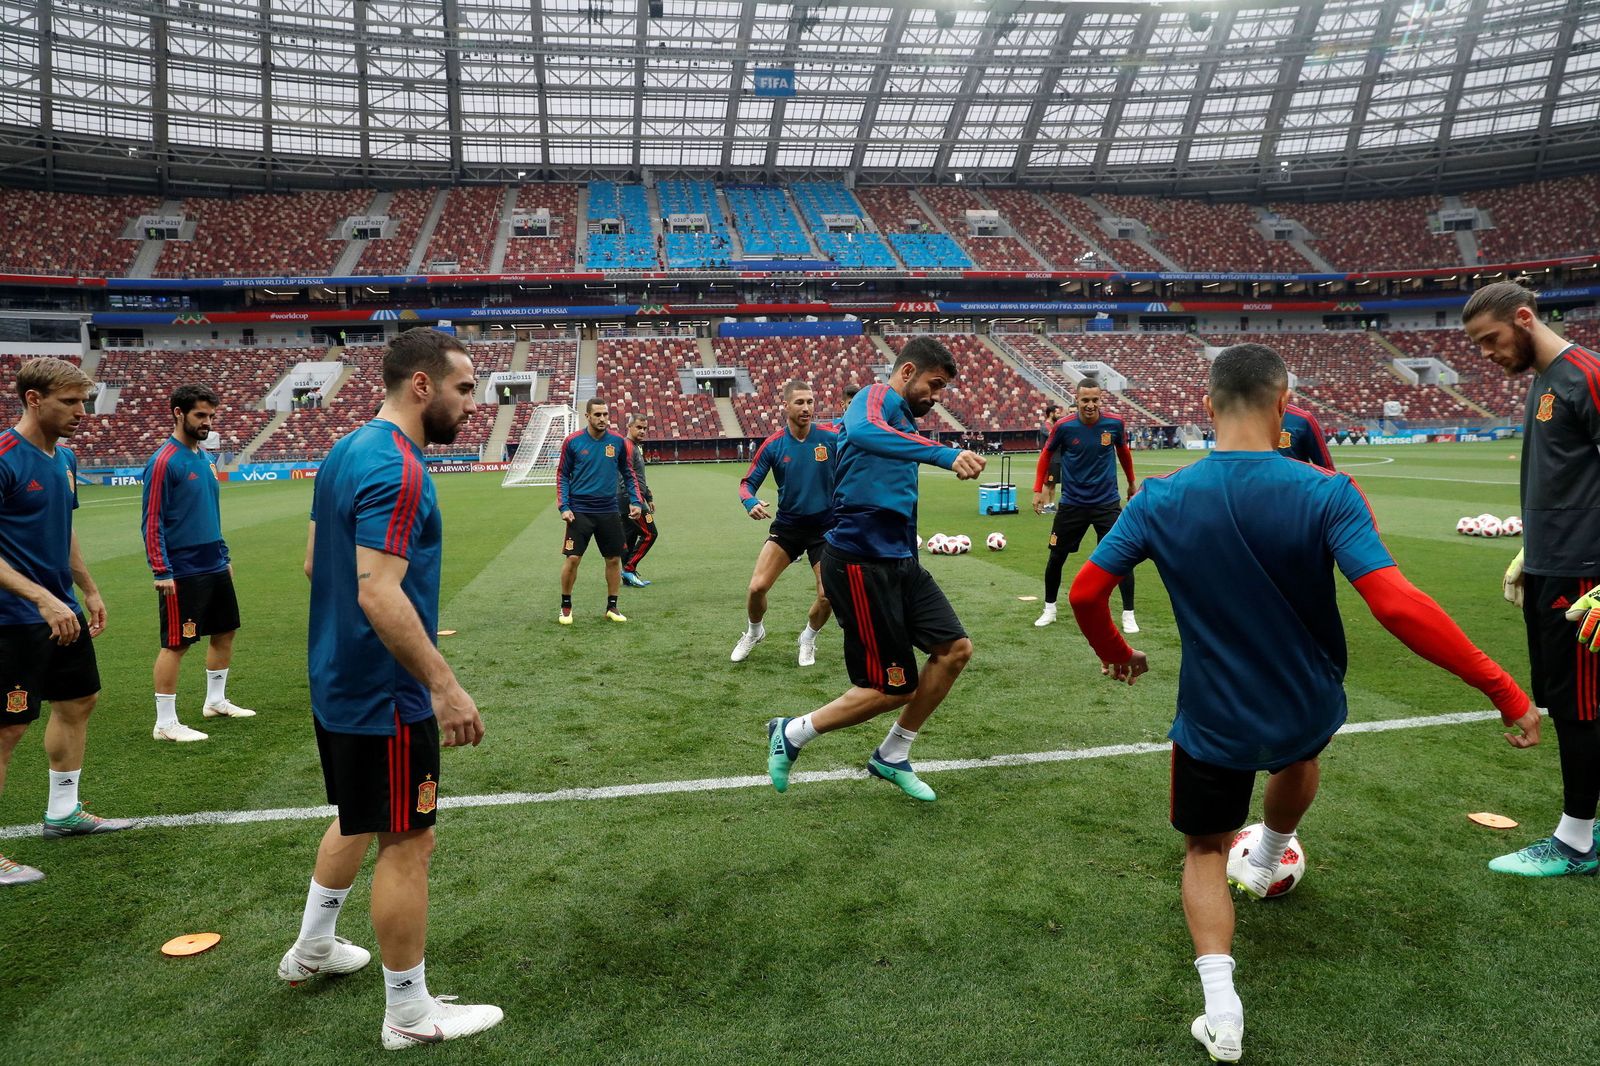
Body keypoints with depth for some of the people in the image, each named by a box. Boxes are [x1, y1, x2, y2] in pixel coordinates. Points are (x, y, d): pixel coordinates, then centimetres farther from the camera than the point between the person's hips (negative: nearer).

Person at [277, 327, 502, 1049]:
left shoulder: (345, 451, 8)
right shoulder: (397, 468, -23)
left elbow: (314, 563, 16)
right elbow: (380, 594, -31)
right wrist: (445, 686, -28)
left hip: (337, 683, 10)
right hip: (385, 697, -10)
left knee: (359, 822, 27)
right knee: (406, 843, 3)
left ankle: (312, 949, 45)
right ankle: (409, 1015, 18)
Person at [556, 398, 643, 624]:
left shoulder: (619, 442, 1)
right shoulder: (573, 442, -4)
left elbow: (628, 474, 11)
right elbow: (562, 475, 3)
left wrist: (635, 501, 0)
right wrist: (563, 506, -6)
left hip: (608, 511, 2)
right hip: (580, 510, -2)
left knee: (614, 559, 5)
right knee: (573, 558, -6)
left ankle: (612, 606, 21)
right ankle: (566, 606, 13)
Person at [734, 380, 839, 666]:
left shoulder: (832, 437, -10)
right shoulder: (772, 445, -7)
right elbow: (747, 483, -1)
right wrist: (751, 502, -23)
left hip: (825, 526, 0)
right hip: (786, 525, 1)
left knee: (828, 595, -7)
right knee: (757, 587, -8)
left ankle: (808, 639, 25)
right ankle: (753, 632, 26)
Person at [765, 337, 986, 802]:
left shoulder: (905, 423, 18)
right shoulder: (877, 398, -13)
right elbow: (862, 431, -39)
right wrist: (944, 454, -47)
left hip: (899, 559, 9)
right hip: (862, 562, -9)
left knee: (955, 648, 3)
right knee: (892, 689, -3)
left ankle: (892, 757, 19)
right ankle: (791, 734, 16)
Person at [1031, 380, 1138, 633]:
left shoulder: (1114, 423, -9)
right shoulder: (1064, 427, -12)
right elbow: (1046, 454, 5)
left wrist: (1132, 483, 21)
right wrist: (1038, 489, 2)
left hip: (1107, 502, 0)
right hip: (1072, 503, 0)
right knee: (1056, 557, 7)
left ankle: (1128, 614, 10)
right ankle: (1049, 609, 28)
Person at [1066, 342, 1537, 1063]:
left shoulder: (1162, 499, -15)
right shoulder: (1325, 493, -21)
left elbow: (1085, 592, -9)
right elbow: (1396, 605, -28)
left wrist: (1116, 653, 12)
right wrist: (1505, 691, -18)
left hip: (1213, 725, -1)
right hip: (1308, 712, 1)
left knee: (1204, 851, 21)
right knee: (1299, 755, 38)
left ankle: (1221, 1007, 3)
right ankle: (1263, 867, 63)